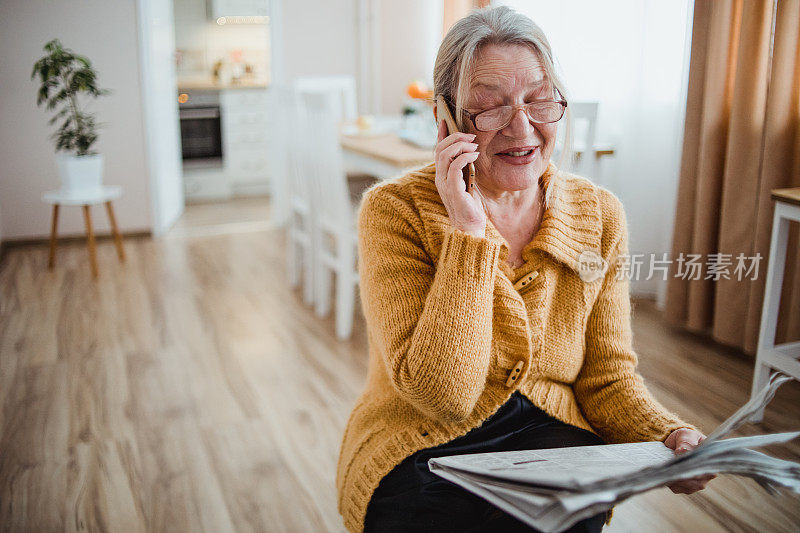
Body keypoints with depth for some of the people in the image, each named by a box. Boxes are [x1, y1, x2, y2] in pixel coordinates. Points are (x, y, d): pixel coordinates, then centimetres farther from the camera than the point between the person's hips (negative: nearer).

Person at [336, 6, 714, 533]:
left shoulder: (600, 214, 1)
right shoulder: (395, 210, -13)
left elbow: (607, 376, 5)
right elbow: (443, 395, -21)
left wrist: (671, 435, -15)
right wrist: (469, 231, -25)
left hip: (556, 435, 3)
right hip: (420, 457, -2)